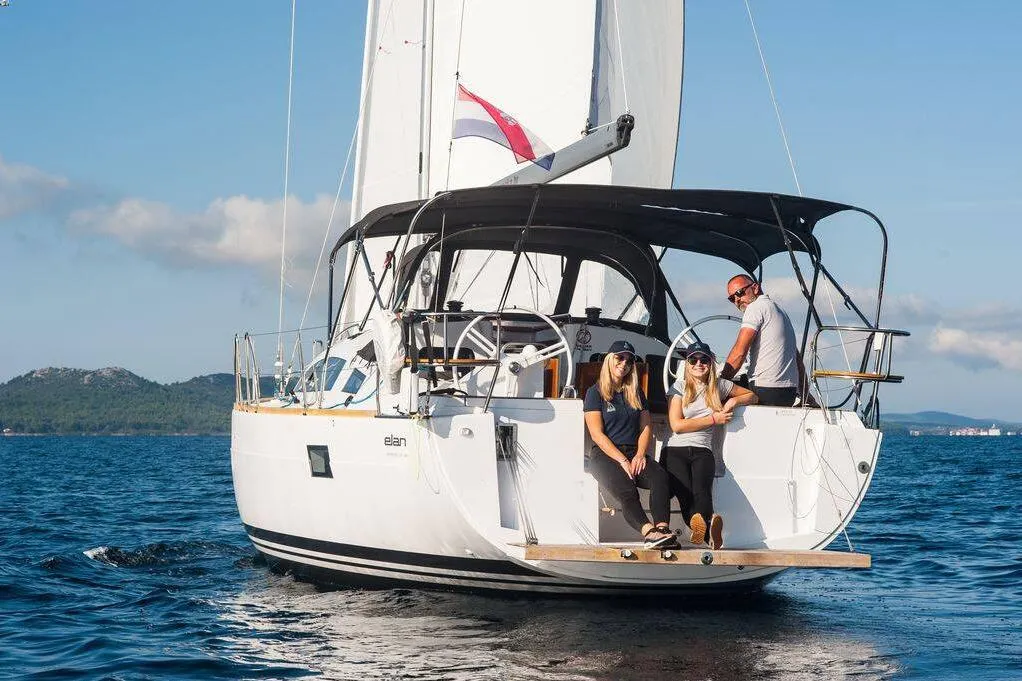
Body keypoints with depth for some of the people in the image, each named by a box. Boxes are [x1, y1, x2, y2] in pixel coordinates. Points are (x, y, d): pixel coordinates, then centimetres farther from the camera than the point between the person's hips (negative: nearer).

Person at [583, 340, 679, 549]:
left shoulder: (636, 393, 22)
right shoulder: (595, 392, 6)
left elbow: (646, 428, 16)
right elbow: (597, 434, -3)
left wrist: (640, 455, -5)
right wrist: (622, 461, -13)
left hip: (634, 454, 4)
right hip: (605, 455, -4)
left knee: (660, 477, -31)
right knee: (626, 490, -35)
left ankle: (663, 529, -49)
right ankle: (649, 533, -56)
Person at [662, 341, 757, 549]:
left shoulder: (718, 386, 18)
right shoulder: (680, 386, 10)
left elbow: (752, 396, 32)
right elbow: (676, 425, 0)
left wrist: (734, 401, 9)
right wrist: (713, 419, 1)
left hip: (702, 451, 2)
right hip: (675, 450, -2)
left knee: (702, 489, -34)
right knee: (685, 493, -34)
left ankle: (699, 521, -66)